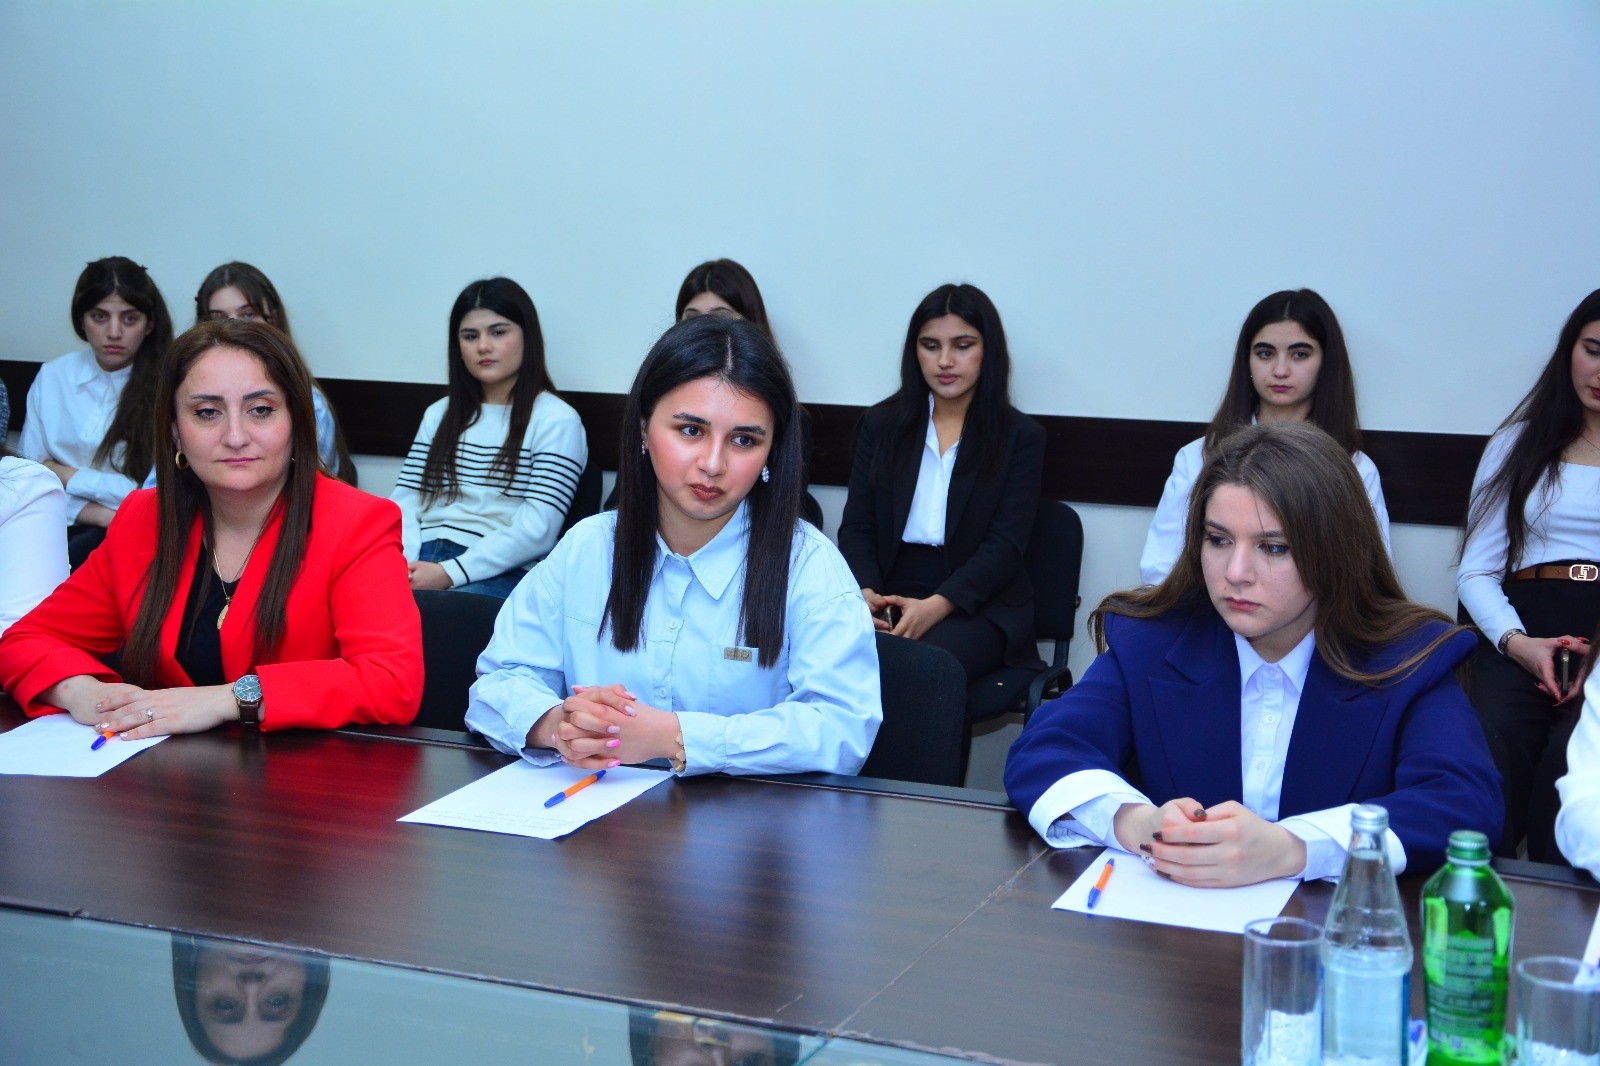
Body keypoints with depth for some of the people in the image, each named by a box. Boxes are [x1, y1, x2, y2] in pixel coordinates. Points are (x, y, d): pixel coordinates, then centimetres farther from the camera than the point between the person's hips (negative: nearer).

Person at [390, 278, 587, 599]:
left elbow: (538, 529, -7)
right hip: (421, 560, 5)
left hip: (499, 573, -5)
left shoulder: (557, 421, 4)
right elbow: (405, 500, 15)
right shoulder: (439, 415, 25)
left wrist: (451, 573, -15)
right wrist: (400, 564, -8)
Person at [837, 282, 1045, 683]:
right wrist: (865, 592, -14)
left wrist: (936, 605, -20)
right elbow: (856, 526, 9)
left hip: (979, 606, -2)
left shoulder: (1021, 437, 5)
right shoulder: (880, 424, 14)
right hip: (889, 596, 2)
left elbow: (1006, 545, -4)